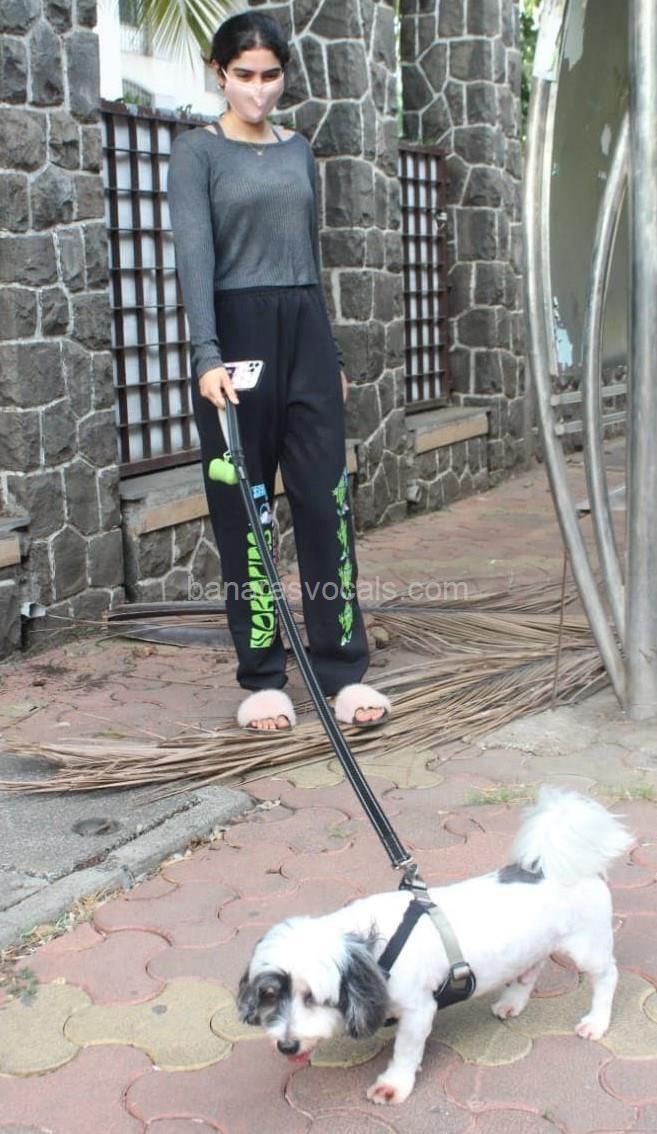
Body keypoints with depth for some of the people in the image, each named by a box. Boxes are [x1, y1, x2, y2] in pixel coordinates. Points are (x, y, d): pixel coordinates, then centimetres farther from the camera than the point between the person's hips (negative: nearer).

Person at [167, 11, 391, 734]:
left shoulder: (298, 151, 15)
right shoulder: (197, 151, -2)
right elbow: (194, 254, -15)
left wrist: (332, 353, 16)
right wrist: (206, 358, -27)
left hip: (306, 333, 5)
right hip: (236, 335, -4)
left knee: (327, 501, 0)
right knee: (245, 512, 1)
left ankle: (343, 671, 6)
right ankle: (262, 679, 10)